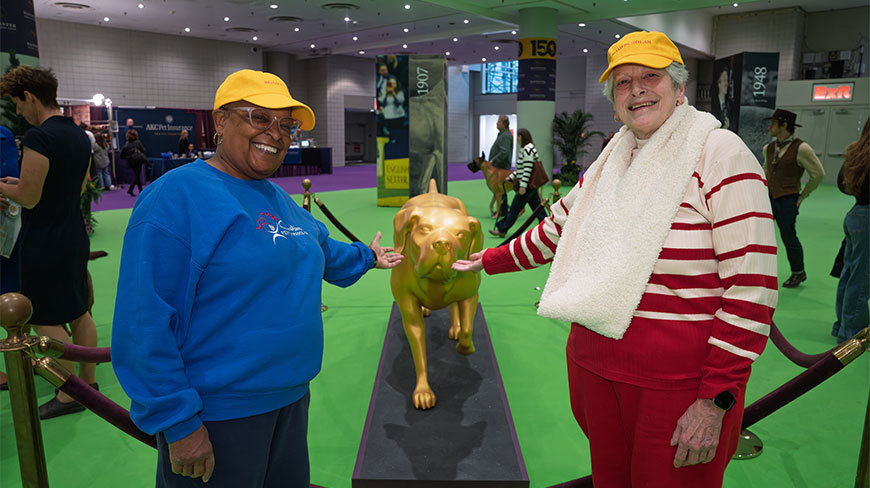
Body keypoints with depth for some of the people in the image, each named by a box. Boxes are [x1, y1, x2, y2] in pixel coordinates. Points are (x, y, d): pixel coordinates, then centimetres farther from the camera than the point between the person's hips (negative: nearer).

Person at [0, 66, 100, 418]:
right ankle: (88, 381, 27)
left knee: (47, 323, 2)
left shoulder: (38, 137, -19)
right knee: (79, 313, 16)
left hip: (45, 244, -9)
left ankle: (68, 396, 11)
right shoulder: (79, 135, 8)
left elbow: (29, 198, -18)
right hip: (75, 239, 9)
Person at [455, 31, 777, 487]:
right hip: (593, 365, 6)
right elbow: (557, 229, 20)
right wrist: (489, 261, 26)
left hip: (676, 385, -6)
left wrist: (716, 401, -18)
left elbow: (750, 289, -16)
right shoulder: (611, 160, 8)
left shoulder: (720, 154, -12)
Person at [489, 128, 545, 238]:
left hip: (528, 185, -10)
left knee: (514, 208, -3)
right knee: (537, 207, 12)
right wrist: (511, 177, 23)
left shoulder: (528, 150, -16)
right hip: (532, 186, 10)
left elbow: (528, 169, -22)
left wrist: (523, 186, -23)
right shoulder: (525, 149, 16)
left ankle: (501, 230, 3)